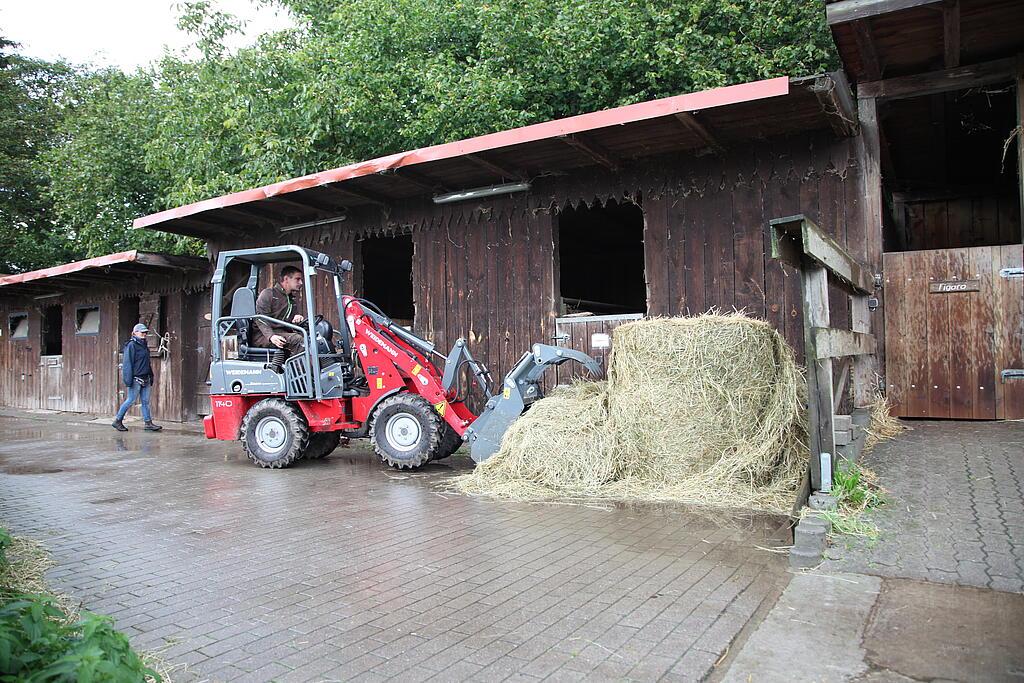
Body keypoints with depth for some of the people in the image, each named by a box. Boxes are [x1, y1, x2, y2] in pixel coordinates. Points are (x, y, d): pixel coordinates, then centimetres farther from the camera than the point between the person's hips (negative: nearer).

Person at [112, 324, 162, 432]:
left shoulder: (144, 345, 16)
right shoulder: (131, 345, -10)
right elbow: (127, 363, -14)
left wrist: (151, 376, 19)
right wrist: (128, 379, -19)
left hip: (145, 378, 8)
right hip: (136, 378, -8)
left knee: (145, 401, 7)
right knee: (131, 400, -1)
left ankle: (149, 423, 8)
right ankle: (117, 421, 12)